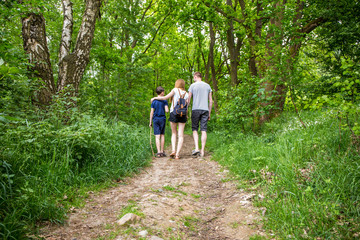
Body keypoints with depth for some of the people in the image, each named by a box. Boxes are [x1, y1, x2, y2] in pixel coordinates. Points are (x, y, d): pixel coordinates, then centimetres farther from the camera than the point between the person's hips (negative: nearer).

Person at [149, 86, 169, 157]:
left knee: (157, 136, -2)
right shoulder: (164, 101, -4)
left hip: (155, 119, 1)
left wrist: (150, 122, 6)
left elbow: (151, 112, 0)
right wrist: (167, 109, 11)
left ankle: (159, 152, -10)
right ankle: (162, 151, 14)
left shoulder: (153, 101, 1)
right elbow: (167, 110, -13)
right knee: (162, 135, 10)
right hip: (162, 119, 0)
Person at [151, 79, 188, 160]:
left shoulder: (175, 90, 0)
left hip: (173, 114, -1)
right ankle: (177, 154, -6)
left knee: (174, 133, 14)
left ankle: (173, 150, -4)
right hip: (182, 115, 1)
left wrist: (155, 98, 11)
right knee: (181, 135, 1)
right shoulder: (186, 94, 8)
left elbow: (165, 98, -2)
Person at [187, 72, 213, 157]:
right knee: (203, 130, 1)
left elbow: (188, 99, 1)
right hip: (205, 109, 3)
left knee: (195, 129, 6)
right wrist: (209, 113, 17)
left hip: (196, 109, -2)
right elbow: (210, 101, 11)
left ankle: (196, 148, -8)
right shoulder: (207, 86, 12)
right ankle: (202, 151, 1)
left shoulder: (193, 86, 2)